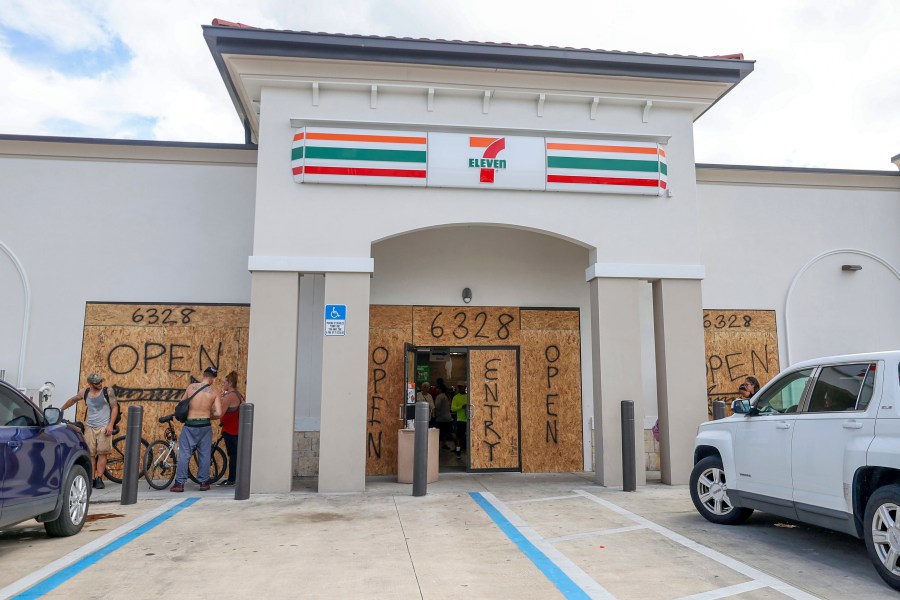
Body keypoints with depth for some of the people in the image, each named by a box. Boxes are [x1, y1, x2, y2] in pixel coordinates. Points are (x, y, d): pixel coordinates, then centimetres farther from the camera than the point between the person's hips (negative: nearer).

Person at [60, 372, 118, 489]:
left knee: (102, 453, -7)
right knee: (90, 454, 0)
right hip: (90, 427, 3)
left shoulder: (108, 392, -1)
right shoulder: (85, 393, 8)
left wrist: (110, 425, -11)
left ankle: (99, 479, -4)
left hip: (104, 427, -3)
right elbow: (73, 400, 28)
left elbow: (114, 408, -3)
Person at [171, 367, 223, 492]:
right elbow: (218, 413, -10)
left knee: (184, 454, 7)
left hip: (189, 425, 0)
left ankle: (179, 483, 7)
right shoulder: (214, 392, -5)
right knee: (204, 454, 11)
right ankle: (204, 482, 17)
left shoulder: (191, 387, 0)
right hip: (205, 426, 0)